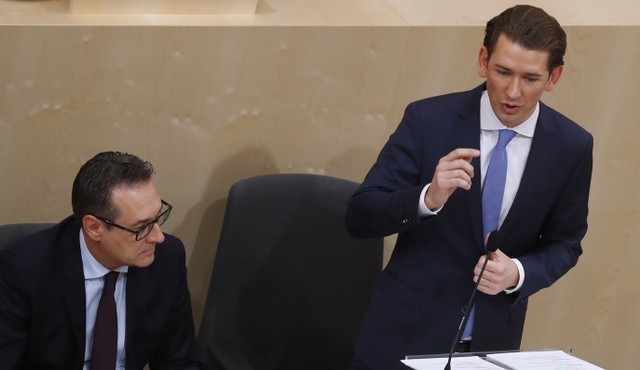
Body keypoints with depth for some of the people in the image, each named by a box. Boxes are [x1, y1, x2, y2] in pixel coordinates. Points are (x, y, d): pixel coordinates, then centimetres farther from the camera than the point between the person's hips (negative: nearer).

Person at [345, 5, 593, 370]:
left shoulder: (572, 145, -7)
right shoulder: (428, 119, -12)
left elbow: (564, 244, 4)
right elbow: (359, 216, -13)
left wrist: (517, 274, -16)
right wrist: (429, 198, -31)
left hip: (494, 337, 2)